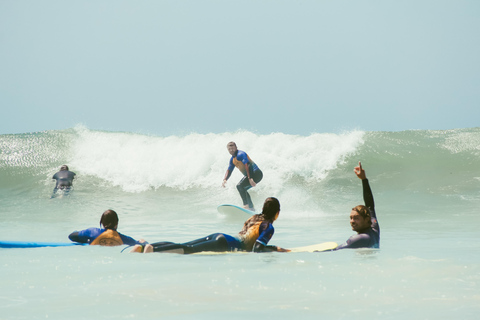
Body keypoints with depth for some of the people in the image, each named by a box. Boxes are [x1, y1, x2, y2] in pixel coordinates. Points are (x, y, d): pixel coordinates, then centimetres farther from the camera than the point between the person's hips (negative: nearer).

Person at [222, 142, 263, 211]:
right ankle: (251, 208, 30)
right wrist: (225, 180, -1)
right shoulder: (232, 159, 16)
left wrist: (250, 178, -37)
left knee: (240, 186, -22)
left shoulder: (241, 154, -15)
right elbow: (229, 171, 19)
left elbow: (247, 166, -27)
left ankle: (246, 205, -24)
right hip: (249, 175, 11)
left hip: (256, 173, -11)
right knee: (242, 189, 25)